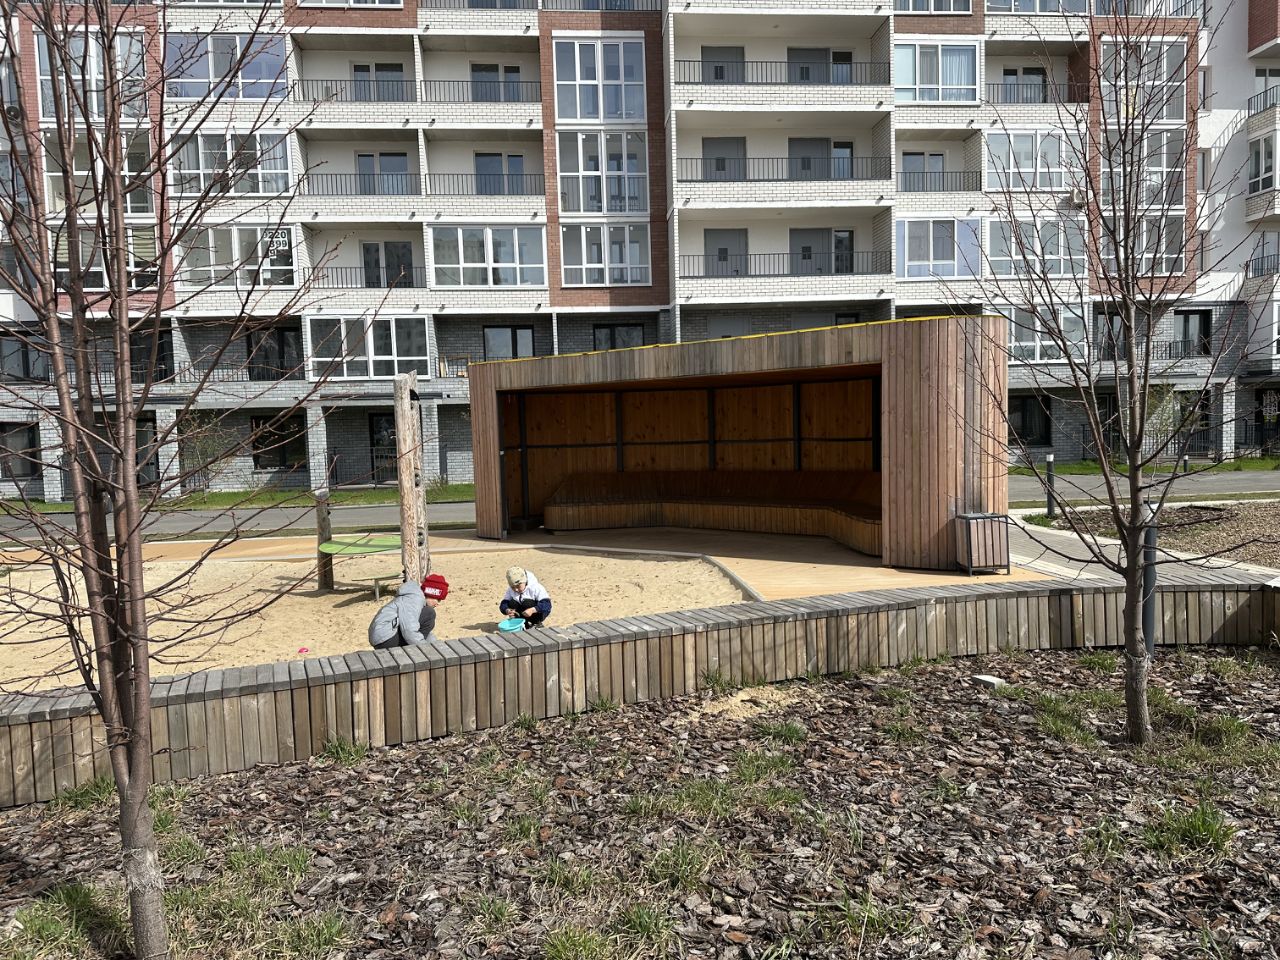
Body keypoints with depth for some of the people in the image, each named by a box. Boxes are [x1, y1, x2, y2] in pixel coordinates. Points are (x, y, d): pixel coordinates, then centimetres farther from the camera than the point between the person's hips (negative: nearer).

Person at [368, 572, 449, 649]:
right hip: (384, 639, -11)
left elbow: (428, 632, 18)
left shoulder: (421, 599, 15)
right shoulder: (415, 598, -18)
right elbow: (410, 633, -28)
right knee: (429, 614, -17)